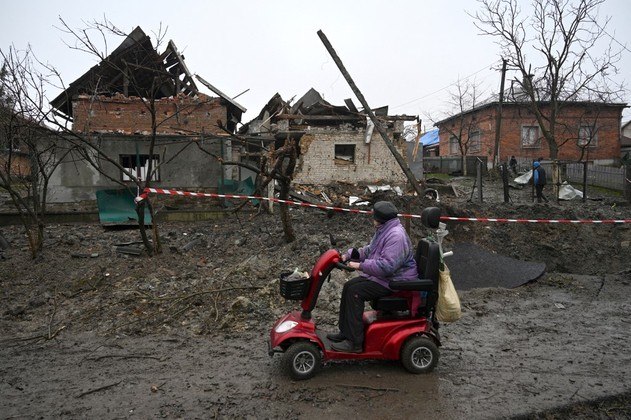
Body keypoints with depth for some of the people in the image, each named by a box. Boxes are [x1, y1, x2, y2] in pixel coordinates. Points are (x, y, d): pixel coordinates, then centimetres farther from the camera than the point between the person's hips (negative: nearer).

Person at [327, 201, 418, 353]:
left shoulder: (396, 236, -25)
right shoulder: (384, 231, 10)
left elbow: (386, 266, -31)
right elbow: (369, 250, 21)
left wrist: (360, 266, -25)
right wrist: (349, 255, 9)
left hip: (395, 282, -11)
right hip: (383, 276, 11)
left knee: (355, 292, -19)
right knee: (349, 286, 4)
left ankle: (355, 342, -11)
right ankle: (345, 332, 12)